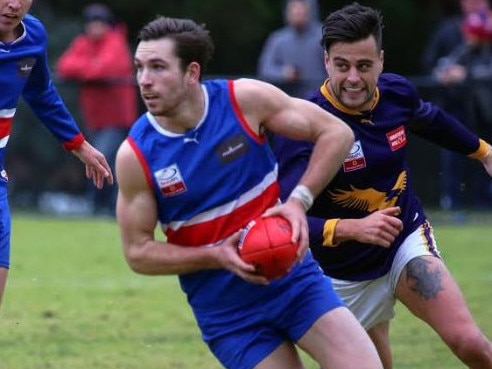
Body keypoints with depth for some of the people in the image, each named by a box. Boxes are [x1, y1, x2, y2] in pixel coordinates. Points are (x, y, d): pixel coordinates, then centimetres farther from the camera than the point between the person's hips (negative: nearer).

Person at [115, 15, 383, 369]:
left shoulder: (245, 99, -10)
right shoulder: (135, 155, -11)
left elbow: (336, 132, -4)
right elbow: (138, 252, -5)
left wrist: (299, 200, -17)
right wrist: (216, 257, -20)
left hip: (293, 276, 1)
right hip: (225, 310, -1)